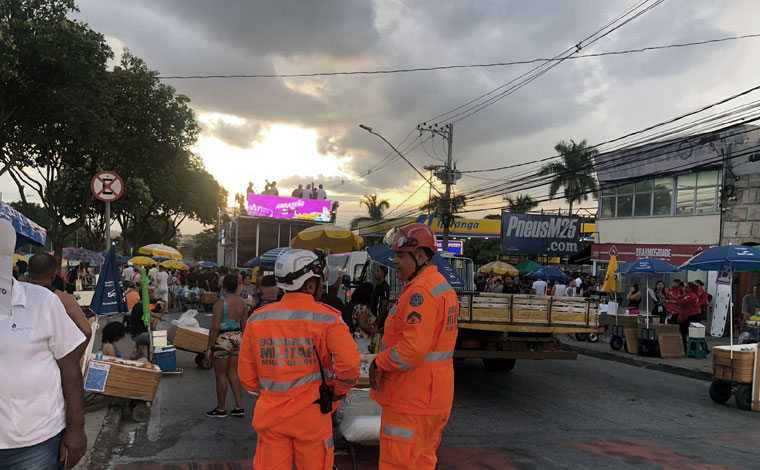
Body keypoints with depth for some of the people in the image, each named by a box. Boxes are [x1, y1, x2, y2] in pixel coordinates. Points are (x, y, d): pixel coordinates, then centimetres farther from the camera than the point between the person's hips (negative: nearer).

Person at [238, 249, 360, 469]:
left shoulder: (257, 319, 0)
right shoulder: (327, 319, -11)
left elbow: (246, 373, 5)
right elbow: (349, 363, -21)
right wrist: (339, 391, -2)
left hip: (271, 415, 3)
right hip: (312, 416, -3)